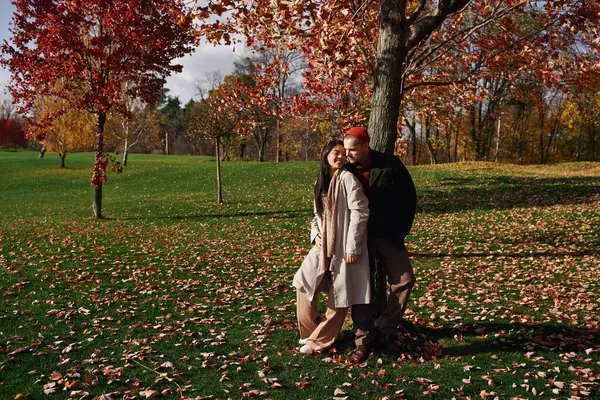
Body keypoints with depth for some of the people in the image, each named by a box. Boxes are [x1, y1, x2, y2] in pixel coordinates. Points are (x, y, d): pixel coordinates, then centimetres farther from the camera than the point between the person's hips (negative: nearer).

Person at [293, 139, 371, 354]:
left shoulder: (347, 178, -10)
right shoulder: (320, 182, 13)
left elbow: (360, 212, -16)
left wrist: (352, 246, -18)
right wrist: (315, 235, 2)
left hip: (343, 246, -7)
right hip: (324, 246, 7)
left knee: (340, 295, 1)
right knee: (305, 282, 6)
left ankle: (321, 340, 15)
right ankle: (311, 330, 24)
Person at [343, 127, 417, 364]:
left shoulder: (390, 165, -8)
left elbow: (409, 196, 0)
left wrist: (403, 228, -2)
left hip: (389, 235, 0)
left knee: (404, 280, -4)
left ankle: (385, 328, 14)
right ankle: (364, 337, 14)